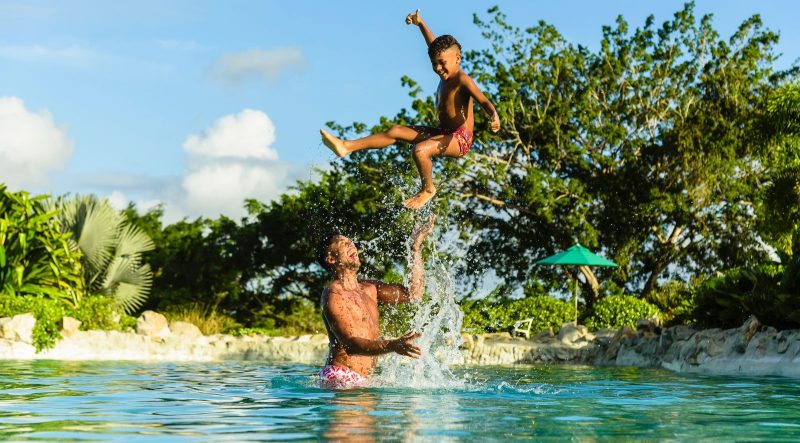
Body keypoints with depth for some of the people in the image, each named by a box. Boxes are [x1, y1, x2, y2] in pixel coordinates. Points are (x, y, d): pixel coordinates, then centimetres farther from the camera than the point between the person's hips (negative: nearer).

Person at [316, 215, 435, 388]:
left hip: (360, 381, 7)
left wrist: (416, 247, 12)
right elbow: (351, 345, -21)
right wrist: (392, 346, -37)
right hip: (340, 378, -7)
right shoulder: (333, 296, -11)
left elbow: (413, 293, 14)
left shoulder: (368, 288, 16)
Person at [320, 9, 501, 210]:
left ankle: (428, 189, -8)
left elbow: (482, 100, -30)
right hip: (443, 133, 10)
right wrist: (420, 24, 27)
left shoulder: (462, 80, -16)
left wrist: (494, 115, -50)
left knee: (420, 150, -33)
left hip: (460, 139, -10)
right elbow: (434, 45, 23)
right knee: (396, 131, 8)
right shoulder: (446, 74, 9)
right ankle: (347, 146, 9)